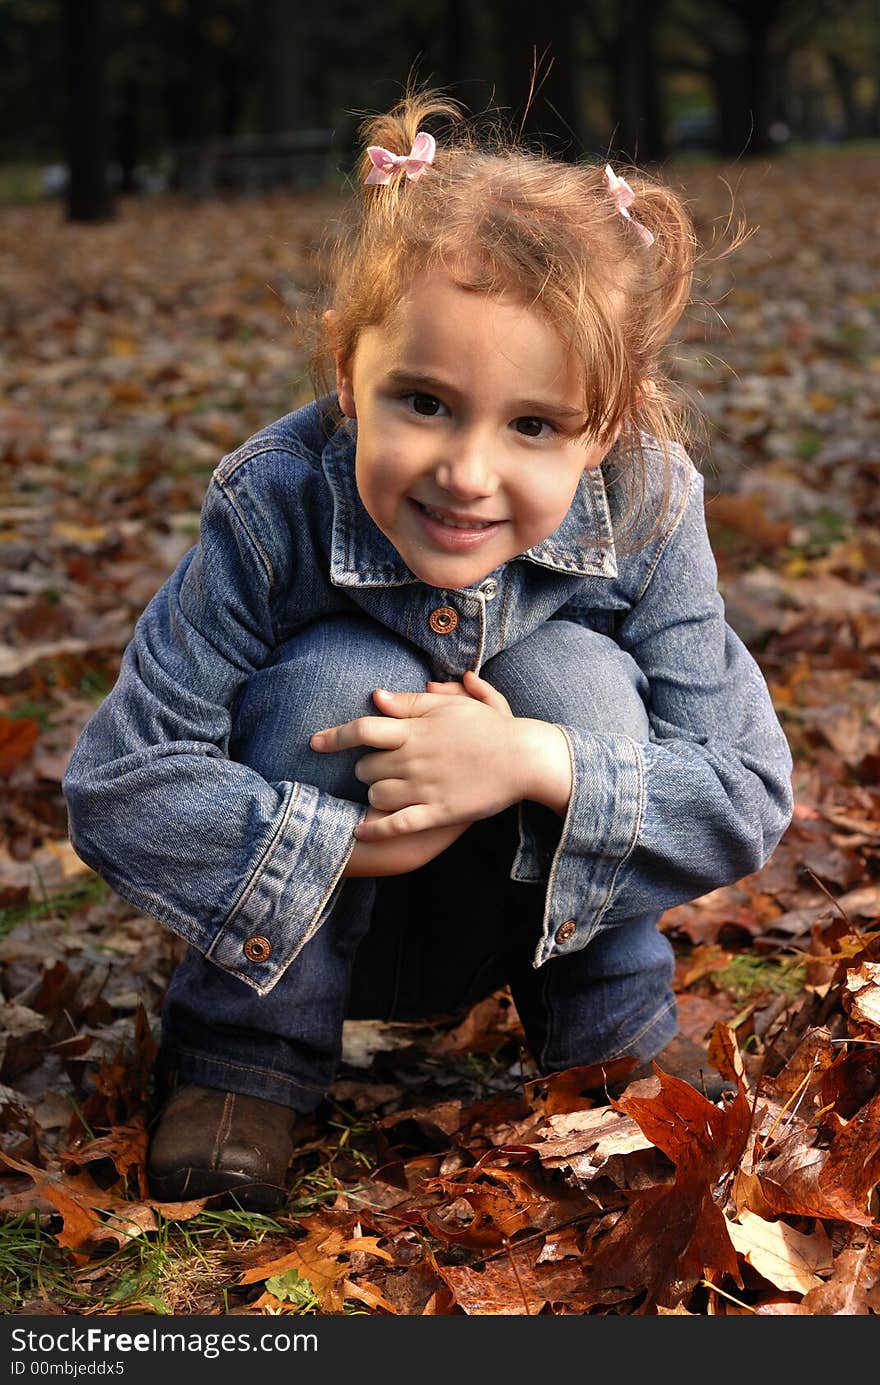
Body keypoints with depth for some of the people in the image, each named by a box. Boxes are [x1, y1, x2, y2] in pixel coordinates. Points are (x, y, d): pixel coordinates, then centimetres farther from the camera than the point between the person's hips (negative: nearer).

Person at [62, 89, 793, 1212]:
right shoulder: (277, 509, -27)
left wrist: (540, 763, -37)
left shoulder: (642, 517, -22)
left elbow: (751, 799, -21)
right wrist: (360, 843, -33)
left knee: (576, 674, -26)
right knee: (342, 680, -30)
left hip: (546, 916, 2)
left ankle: (614, 1031, -1)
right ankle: (242, 1059, -8)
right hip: (297, 926, -1)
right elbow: (119, 790, -26)